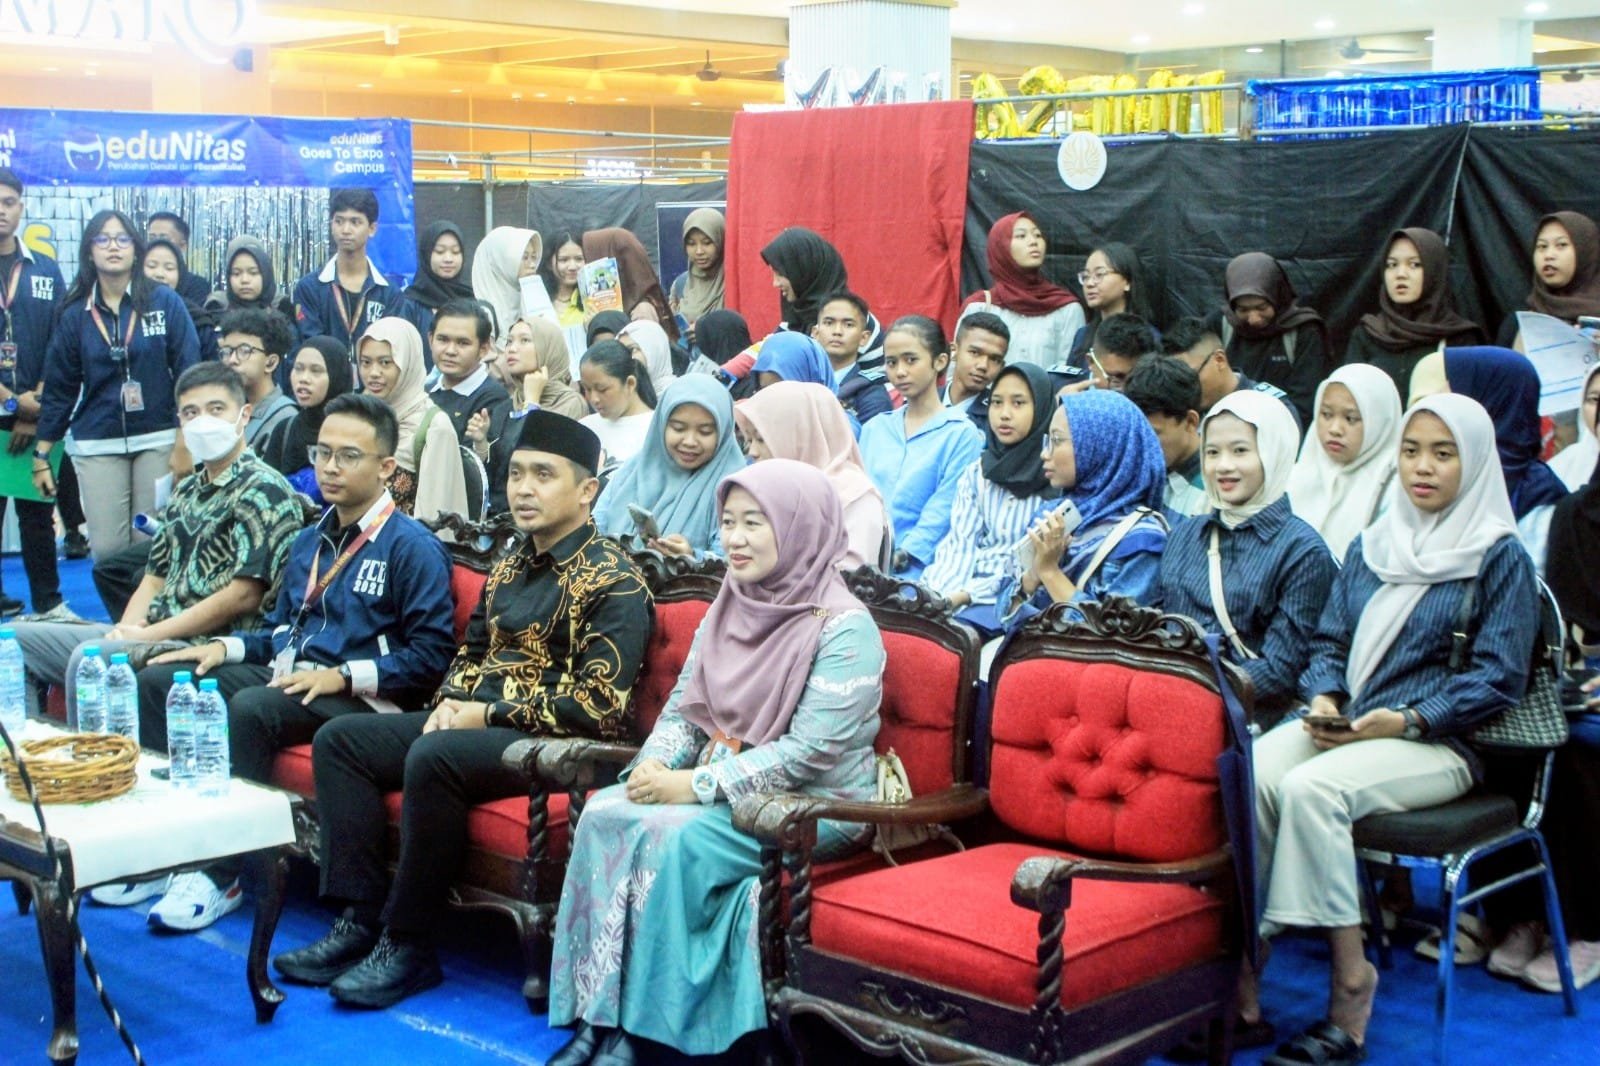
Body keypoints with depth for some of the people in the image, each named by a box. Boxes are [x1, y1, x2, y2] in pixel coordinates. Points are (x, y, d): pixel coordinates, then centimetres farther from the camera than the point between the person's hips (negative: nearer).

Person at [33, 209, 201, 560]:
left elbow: (189, 372, -2)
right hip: (97, 446, 1)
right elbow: (59, 389, 9)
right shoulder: (75, 314, 5)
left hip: (158, 440, -1)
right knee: (106, 549, -3)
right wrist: (41, 456, 7)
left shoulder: (166, 303, 0)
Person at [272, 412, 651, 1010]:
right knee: (339, 739, -2)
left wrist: (489, 713, -16)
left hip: (556, 740, -9)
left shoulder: (613, 582, -10)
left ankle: (408, 945, -22)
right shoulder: (511, 568, 17)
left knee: (433, 757, -34)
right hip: (476, 721, 9)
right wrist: (450, 705, 3)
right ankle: (361, 919, -10)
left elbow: (599, 704, -18)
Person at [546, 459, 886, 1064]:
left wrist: (696, 786, -23)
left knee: (673, 837, -30)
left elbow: (810, 752, -21)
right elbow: (684, 707, 11)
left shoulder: (843, 628, -15)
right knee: (605, 813, -19)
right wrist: (654, 766, -11)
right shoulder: (729, 609, 9)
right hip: (720, 785, 7)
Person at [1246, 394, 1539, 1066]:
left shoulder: (1499, 557, 3)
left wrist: (1405, 721, -16)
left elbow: (1498, 677, -4)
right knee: (1247, 775, -28)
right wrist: (1323, 698, -3)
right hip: (1341, 726, 5)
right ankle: (1237, 965, -28)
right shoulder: (1370, 548, 19)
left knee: (1312, 788, -34)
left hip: (1436, 743, -5)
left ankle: (1350, 983, -25)